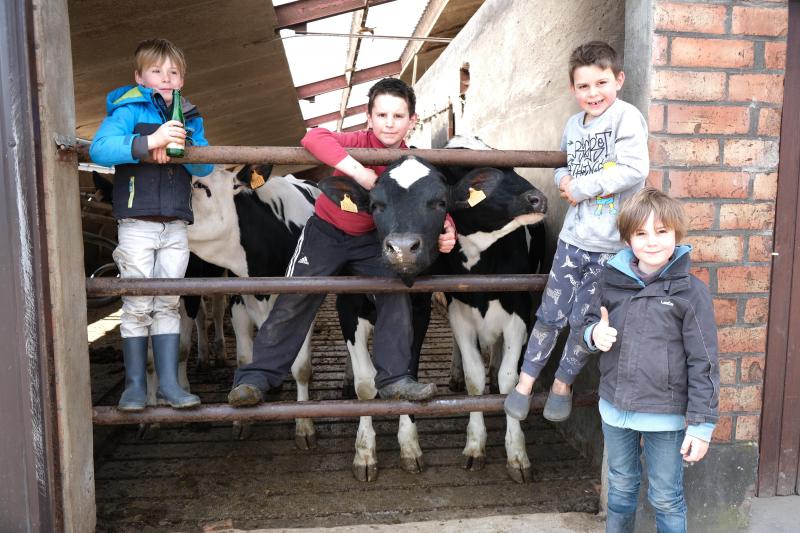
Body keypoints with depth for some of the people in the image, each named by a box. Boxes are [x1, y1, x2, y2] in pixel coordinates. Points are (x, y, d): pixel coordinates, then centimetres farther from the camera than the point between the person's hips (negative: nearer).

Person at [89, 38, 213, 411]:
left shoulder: (189, 117, 14)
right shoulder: (129, 110, 0)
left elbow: (206, 166, 2)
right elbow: (99, 148, -16)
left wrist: (179, 147, -17)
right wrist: (148, 141, -28)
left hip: (175, 226, 4)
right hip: (136, 223, -4)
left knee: (168, 305, 7)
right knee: (137, 306, 1)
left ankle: (169, 384, 12)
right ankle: (135, 385, 12)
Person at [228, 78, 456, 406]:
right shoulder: (360, 143, -21)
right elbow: (313, 137, -38)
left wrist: (446, 231, -33)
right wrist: (360, 172, -43)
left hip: (370, 238, 3)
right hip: (325, 231, -3)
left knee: (396, 293, -12)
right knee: (294, 301, -6)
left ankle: (395, 378, -2)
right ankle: (257, 376, 5)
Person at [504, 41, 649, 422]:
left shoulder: (626, 117, -10)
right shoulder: (573, 125, 8)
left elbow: (634, 170, -22)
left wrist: (582, 187, -17)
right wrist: (563, 179, -1)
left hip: (610, 245, -4)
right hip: (572, 236, 4)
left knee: (584, 322, 8)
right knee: (550, 313, 9)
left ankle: (563, 384, 29)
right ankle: (525, 381, 24)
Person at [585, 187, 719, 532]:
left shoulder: (690, 291, -13)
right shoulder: (612, 280, -3)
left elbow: (703, 362, -11)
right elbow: (590, 323, 12)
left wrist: (702, 425, -11)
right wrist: (595, 334, -12)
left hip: (666, 414, -3)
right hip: (615, 409, 4)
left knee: (666, 498, 14)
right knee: (620, 486, 24)